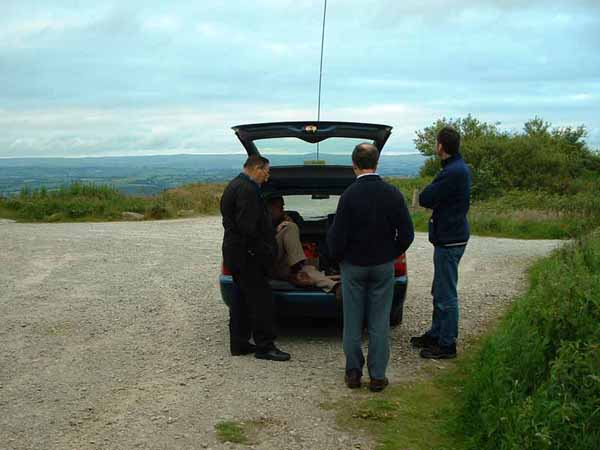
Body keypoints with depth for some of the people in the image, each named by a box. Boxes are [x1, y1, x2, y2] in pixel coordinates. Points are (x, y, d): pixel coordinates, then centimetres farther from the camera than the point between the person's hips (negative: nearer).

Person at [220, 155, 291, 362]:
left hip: (235, 252, 11)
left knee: (241, 300, 15)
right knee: (261, 300, -6)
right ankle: (265, 346, -3)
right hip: (246, 256, -11)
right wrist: (261, 250, -16)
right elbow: (248, 226, -24)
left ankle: (239, 343, 22)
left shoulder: (235, 186, 16)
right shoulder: (247, 189, -18)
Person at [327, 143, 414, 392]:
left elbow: (337, 235, -14)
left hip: (353, 266, -2)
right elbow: (406, 233, -3)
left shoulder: (349, 195, -17)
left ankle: (353, 372, 18)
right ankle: (377, 376, 12)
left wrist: (338, 257, 6)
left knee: (352, 321, 11)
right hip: (383, 267, 2)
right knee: (379, 322, 8)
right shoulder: (392, 194, -8)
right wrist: (391, 254, 12)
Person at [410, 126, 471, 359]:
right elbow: (429, 199, 14)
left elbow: (425, 199, -18)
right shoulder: (458, 168, 12)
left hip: (449, 240, -11)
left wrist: (426, 194, 0)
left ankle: (447, 344, 8)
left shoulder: (453, 172, -22)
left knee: (446, 295, -1)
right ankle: (436, 334, 33)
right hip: (449, 237, 11)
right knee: (440, 292, 21)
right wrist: (431, 196, -5)